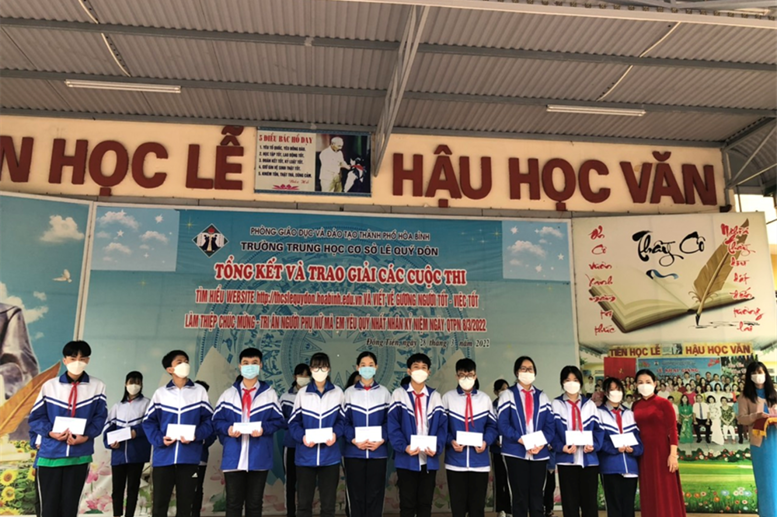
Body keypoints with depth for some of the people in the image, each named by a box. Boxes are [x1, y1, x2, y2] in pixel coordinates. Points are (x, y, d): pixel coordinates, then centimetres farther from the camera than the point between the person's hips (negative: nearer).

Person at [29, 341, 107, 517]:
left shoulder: (97, 386, 0)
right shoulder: (49, 386, 0)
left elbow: (100, 417, 1)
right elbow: (35, 418, 3)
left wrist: (86, 436, -14)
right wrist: (51, 432, -14)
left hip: (79, 456, 0)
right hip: (50, 454, 0)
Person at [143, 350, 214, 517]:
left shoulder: (200, 391, 6)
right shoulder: (160, 393, 8)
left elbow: (209, 420, 3)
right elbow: (148, 422, 6)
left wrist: (196, 435, -14)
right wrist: (159, 439, -11)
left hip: (189, 457, 0)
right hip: (163, 457, 0)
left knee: (185, 503, 8)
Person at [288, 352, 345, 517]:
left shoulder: (337, 393, 3)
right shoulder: (302, 393, 3)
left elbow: (342, 420, 7)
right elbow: (293, 422, 3)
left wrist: (335, 434, -13)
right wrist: (302, 437, -15)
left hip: (330, 456, 0)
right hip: (305, 456, 0)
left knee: (328, 503, 7)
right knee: (304, 503, 8)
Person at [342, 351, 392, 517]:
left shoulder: (384, 392, 7)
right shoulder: (349, 392, 5)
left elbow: (390, 421, 5)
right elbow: (344, 421, 2)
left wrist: (381, 440, -10)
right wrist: (354, 441, -13)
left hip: (378, 452, 0)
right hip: (354, 452, 0)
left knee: (375, 494, 3)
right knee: (356, 494, 4)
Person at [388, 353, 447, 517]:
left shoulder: (435, 396, 10)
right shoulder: (399, 394, 1)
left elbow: (442, 425, 4)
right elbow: (392, 425, -6)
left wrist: (437, 447, -13)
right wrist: (403, 447, -19)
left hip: (429, 459, 3)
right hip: (406, 459, -3)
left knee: (425, 503, 11)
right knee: (407, 504, 5)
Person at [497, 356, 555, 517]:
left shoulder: (542, 397, 15)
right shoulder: (507, 395, 5)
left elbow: (550, 425, 7)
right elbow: (502, 424, -5)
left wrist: (542, 443, -12)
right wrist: (522, 440, -17)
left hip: (539, 453, 3)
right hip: (516, 453, -3)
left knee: (537, 497, 6)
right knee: (520, 498, 1)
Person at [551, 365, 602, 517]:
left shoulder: (590, 404, 14)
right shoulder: (556, 404, 6)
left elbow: (598, 428, 7)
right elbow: (552, 429, -2)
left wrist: (594, 445, -12)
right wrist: (561, 447, -18)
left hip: (589, 458, 2)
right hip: (566, 459, -2)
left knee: (590, 500, 5)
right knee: (570, 501, 3)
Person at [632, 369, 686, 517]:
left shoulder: (663, 403, -6)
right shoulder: (635, 406, 8)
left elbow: (672, 429, -10)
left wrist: (673, 454, -15)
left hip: (662, 452, -5)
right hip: (644, 454, 5)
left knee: (666, 493, 2)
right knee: (649, 493, 12)